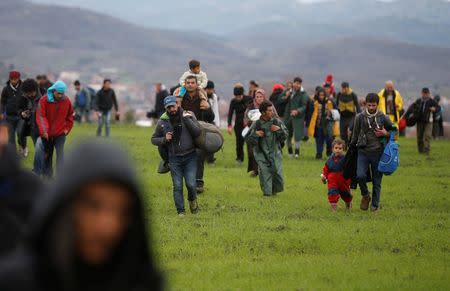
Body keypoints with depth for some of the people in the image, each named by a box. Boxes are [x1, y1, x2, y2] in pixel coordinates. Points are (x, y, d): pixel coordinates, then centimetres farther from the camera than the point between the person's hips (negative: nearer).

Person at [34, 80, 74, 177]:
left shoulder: (67, 101, -4)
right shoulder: (44, 100, -13)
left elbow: (69, 116, 12)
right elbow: (40, 116, -16)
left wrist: (67, 128, 4)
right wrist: (44, 131, -25)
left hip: (60, 133, 0)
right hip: (47, 134, 0)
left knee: (60, 153, -10)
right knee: (47, 155, 10)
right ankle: (47, 175, 21)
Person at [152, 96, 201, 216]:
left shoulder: (188, 115, -3)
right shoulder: (162, 122, 0)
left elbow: (197, 132, -14)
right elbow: (154, 139, 9)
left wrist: (186, 119, -20)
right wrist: (164, 139, -10)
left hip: (190, 157, -1)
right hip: (174, 158, 1)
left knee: (191, 184, -9)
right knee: (177, 186, -1)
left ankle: (192, 200, 23)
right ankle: (180, 211, 11)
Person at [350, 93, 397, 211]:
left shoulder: (383, 118, 0)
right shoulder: (360, 117, 2)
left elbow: (394, 130, 11)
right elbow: (355, 134, 13)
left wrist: (385, 134, -7)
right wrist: (352, 146, 16)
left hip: (378, 152, 0)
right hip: (363, 151, 0)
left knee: (377, 180, 3)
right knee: (360, 175, -16)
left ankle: (375, 205, 15)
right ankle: (365, 195, 12)